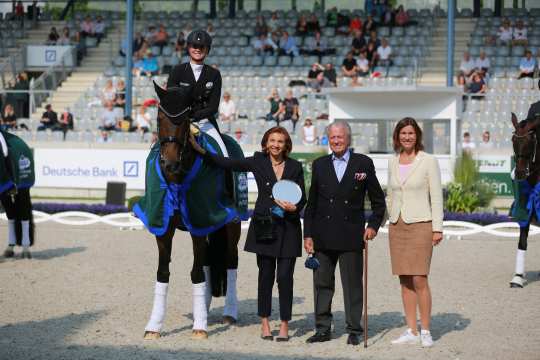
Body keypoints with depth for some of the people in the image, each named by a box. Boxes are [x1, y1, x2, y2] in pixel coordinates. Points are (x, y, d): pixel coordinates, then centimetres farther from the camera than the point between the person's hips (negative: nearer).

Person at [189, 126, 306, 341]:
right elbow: (227, 163, -1)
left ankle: (284, 324, 6)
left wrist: (294, 208, -16)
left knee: (285, 276, -3)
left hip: (288, 228, 0)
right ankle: (264, 323, 16)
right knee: (265, 275, 6)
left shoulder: (295, 167, 3)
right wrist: (201, 150, -9)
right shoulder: (258, 162, 3)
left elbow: (303, 199, 6)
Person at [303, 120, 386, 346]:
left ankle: (354, 331, 9)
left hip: (351, 236, -2)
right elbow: (311, 203, 10)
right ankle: (323, 329, 15)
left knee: (352, 284, 1)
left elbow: (378, 200, 9)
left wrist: (373, 225, -3)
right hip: (323, 237, 2)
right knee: (322, 283, 6)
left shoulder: (363, 164, 4)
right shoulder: (319, 165, 9)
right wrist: (307, 234, 4)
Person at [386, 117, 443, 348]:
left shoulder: (428, 161, -4)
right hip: (397, 225, 5)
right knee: (405, 280, 5)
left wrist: (437, 228, -10)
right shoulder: (393, 162, 10)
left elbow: (436, 196, -5)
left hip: (420, 224, -5)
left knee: (419, 279, -9)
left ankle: (425, 331, -1)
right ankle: (411, 331, 8)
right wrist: (391, 222, 15)